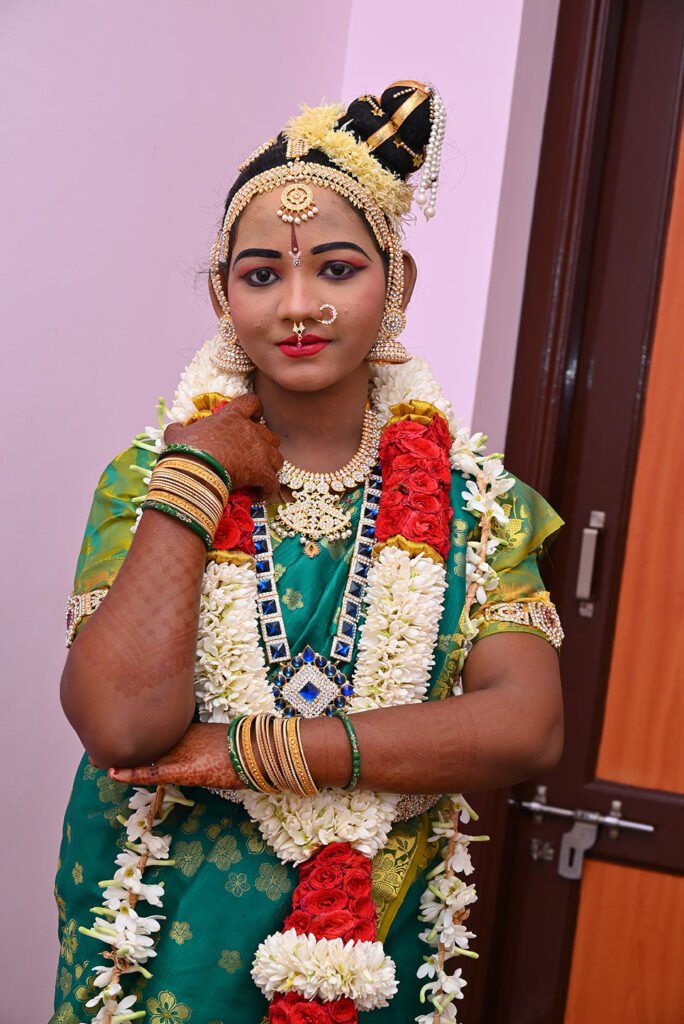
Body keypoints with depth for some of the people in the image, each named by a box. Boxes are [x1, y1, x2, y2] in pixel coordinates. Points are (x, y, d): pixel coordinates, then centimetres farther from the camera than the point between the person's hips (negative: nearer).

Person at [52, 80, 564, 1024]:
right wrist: (196, 471, -21)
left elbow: (528, 726, -18)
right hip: (167, 941, -1)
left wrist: (247, 750, -22)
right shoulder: (150, 477, -10)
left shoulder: (469, 497, -6)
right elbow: (124, 727, -24)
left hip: (381, 941, 1)